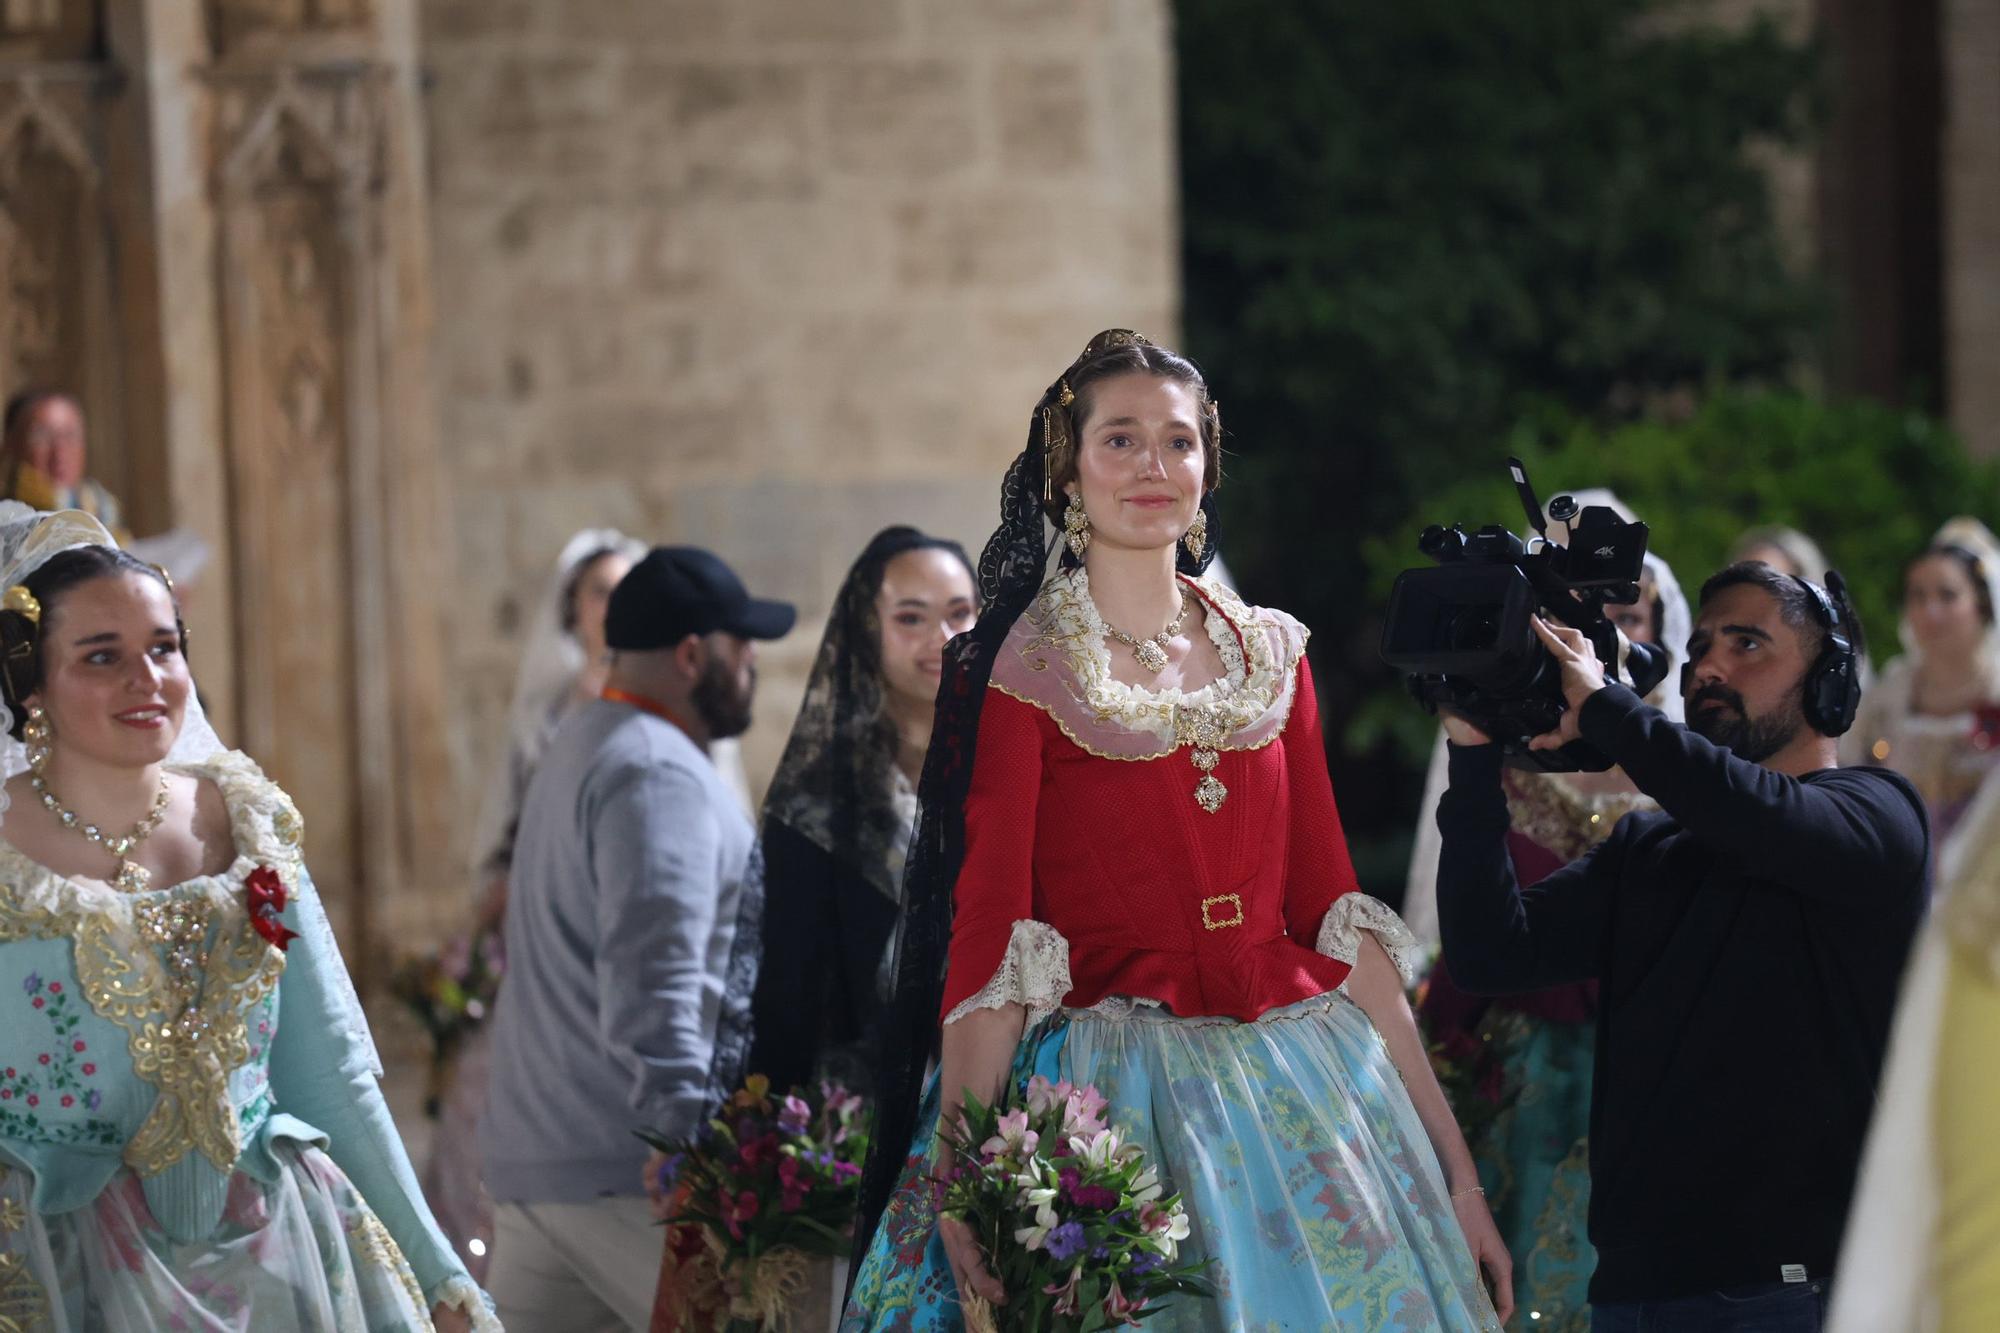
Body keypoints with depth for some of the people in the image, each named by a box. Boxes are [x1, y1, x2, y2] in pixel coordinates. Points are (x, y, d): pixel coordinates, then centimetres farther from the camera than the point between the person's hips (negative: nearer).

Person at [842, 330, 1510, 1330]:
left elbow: (1331, 910, 10)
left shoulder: (1272, 657, 10)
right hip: (1107, 1098, -4)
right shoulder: (1018, 672, -3)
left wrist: (1450, 1157, 5)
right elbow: (985, 926, -10)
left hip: (1294, 1085, 4)